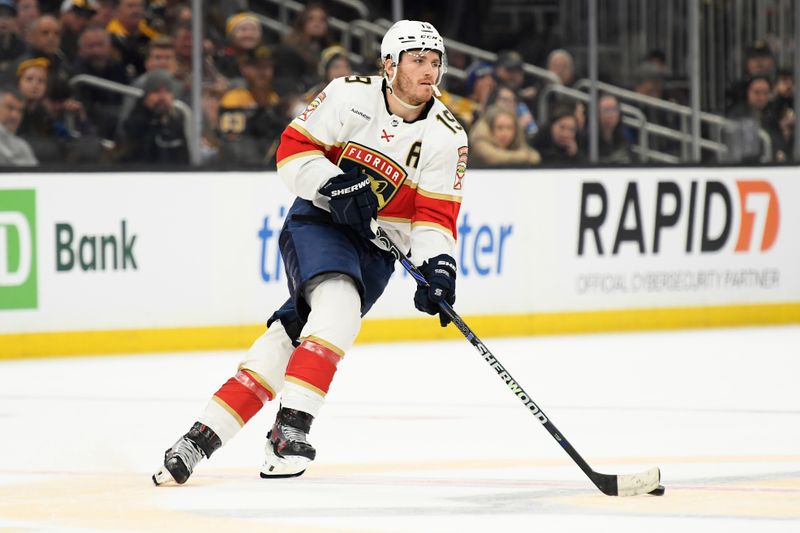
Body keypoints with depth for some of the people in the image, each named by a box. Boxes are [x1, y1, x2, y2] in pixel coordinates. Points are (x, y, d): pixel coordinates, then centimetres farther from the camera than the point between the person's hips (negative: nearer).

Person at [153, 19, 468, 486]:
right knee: (339, 305, -30)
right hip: (318, 221, -2)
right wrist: (336, 186, -21)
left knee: (291, 335, -12)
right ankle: (291, 426, -26)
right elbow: (294, 150, -6)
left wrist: (438, 267, -21)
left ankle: (205, 437, -13)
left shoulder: (447, 137, -4)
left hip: (375, 248, 2)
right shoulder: (351, 96, -9)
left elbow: (435, 216, -5)